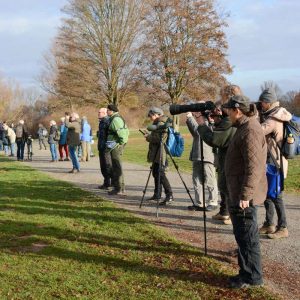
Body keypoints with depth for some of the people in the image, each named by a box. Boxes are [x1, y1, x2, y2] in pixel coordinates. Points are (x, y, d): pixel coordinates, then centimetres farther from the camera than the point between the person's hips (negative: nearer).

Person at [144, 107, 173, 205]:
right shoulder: (158, 123, 17)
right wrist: (149, 136, 10)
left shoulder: (161, 123, -14)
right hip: (157, 154, 11)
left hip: (160, 155, -11)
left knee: (160, 174, -13)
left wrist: (148, 137, -9)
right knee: (156, 173, 16)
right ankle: (157, 194, 26)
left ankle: (169, 195, -15)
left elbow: (158, 139, -22)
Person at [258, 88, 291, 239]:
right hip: (271, 160, 10)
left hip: (274, 162, -10)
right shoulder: (276, 115, 11)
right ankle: (269, 224, 26)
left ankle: (282, 228, 7)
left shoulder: (272, 120, -20)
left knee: (275, 195, -2)